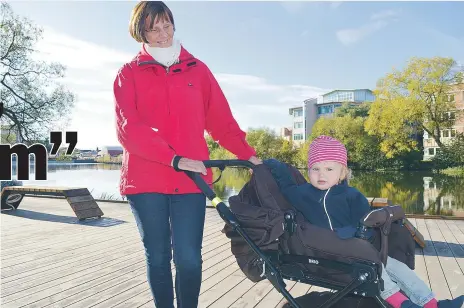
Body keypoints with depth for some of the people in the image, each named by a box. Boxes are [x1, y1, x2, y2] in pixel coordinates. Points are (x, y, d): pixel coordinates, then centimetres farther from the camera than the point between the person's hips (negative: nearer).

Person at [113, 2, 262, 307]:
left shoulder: (198, 69, 13)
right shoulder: (129, 73, 7)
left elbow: (221, 120, 12)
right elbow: (128, 129, -6)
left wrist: (248, 153, 5)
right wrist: (174, 159, -17)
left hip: (190, 179, 1)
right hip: (145, 180, 0)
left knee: (189, 258, -2)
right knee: (157, 257, 9)